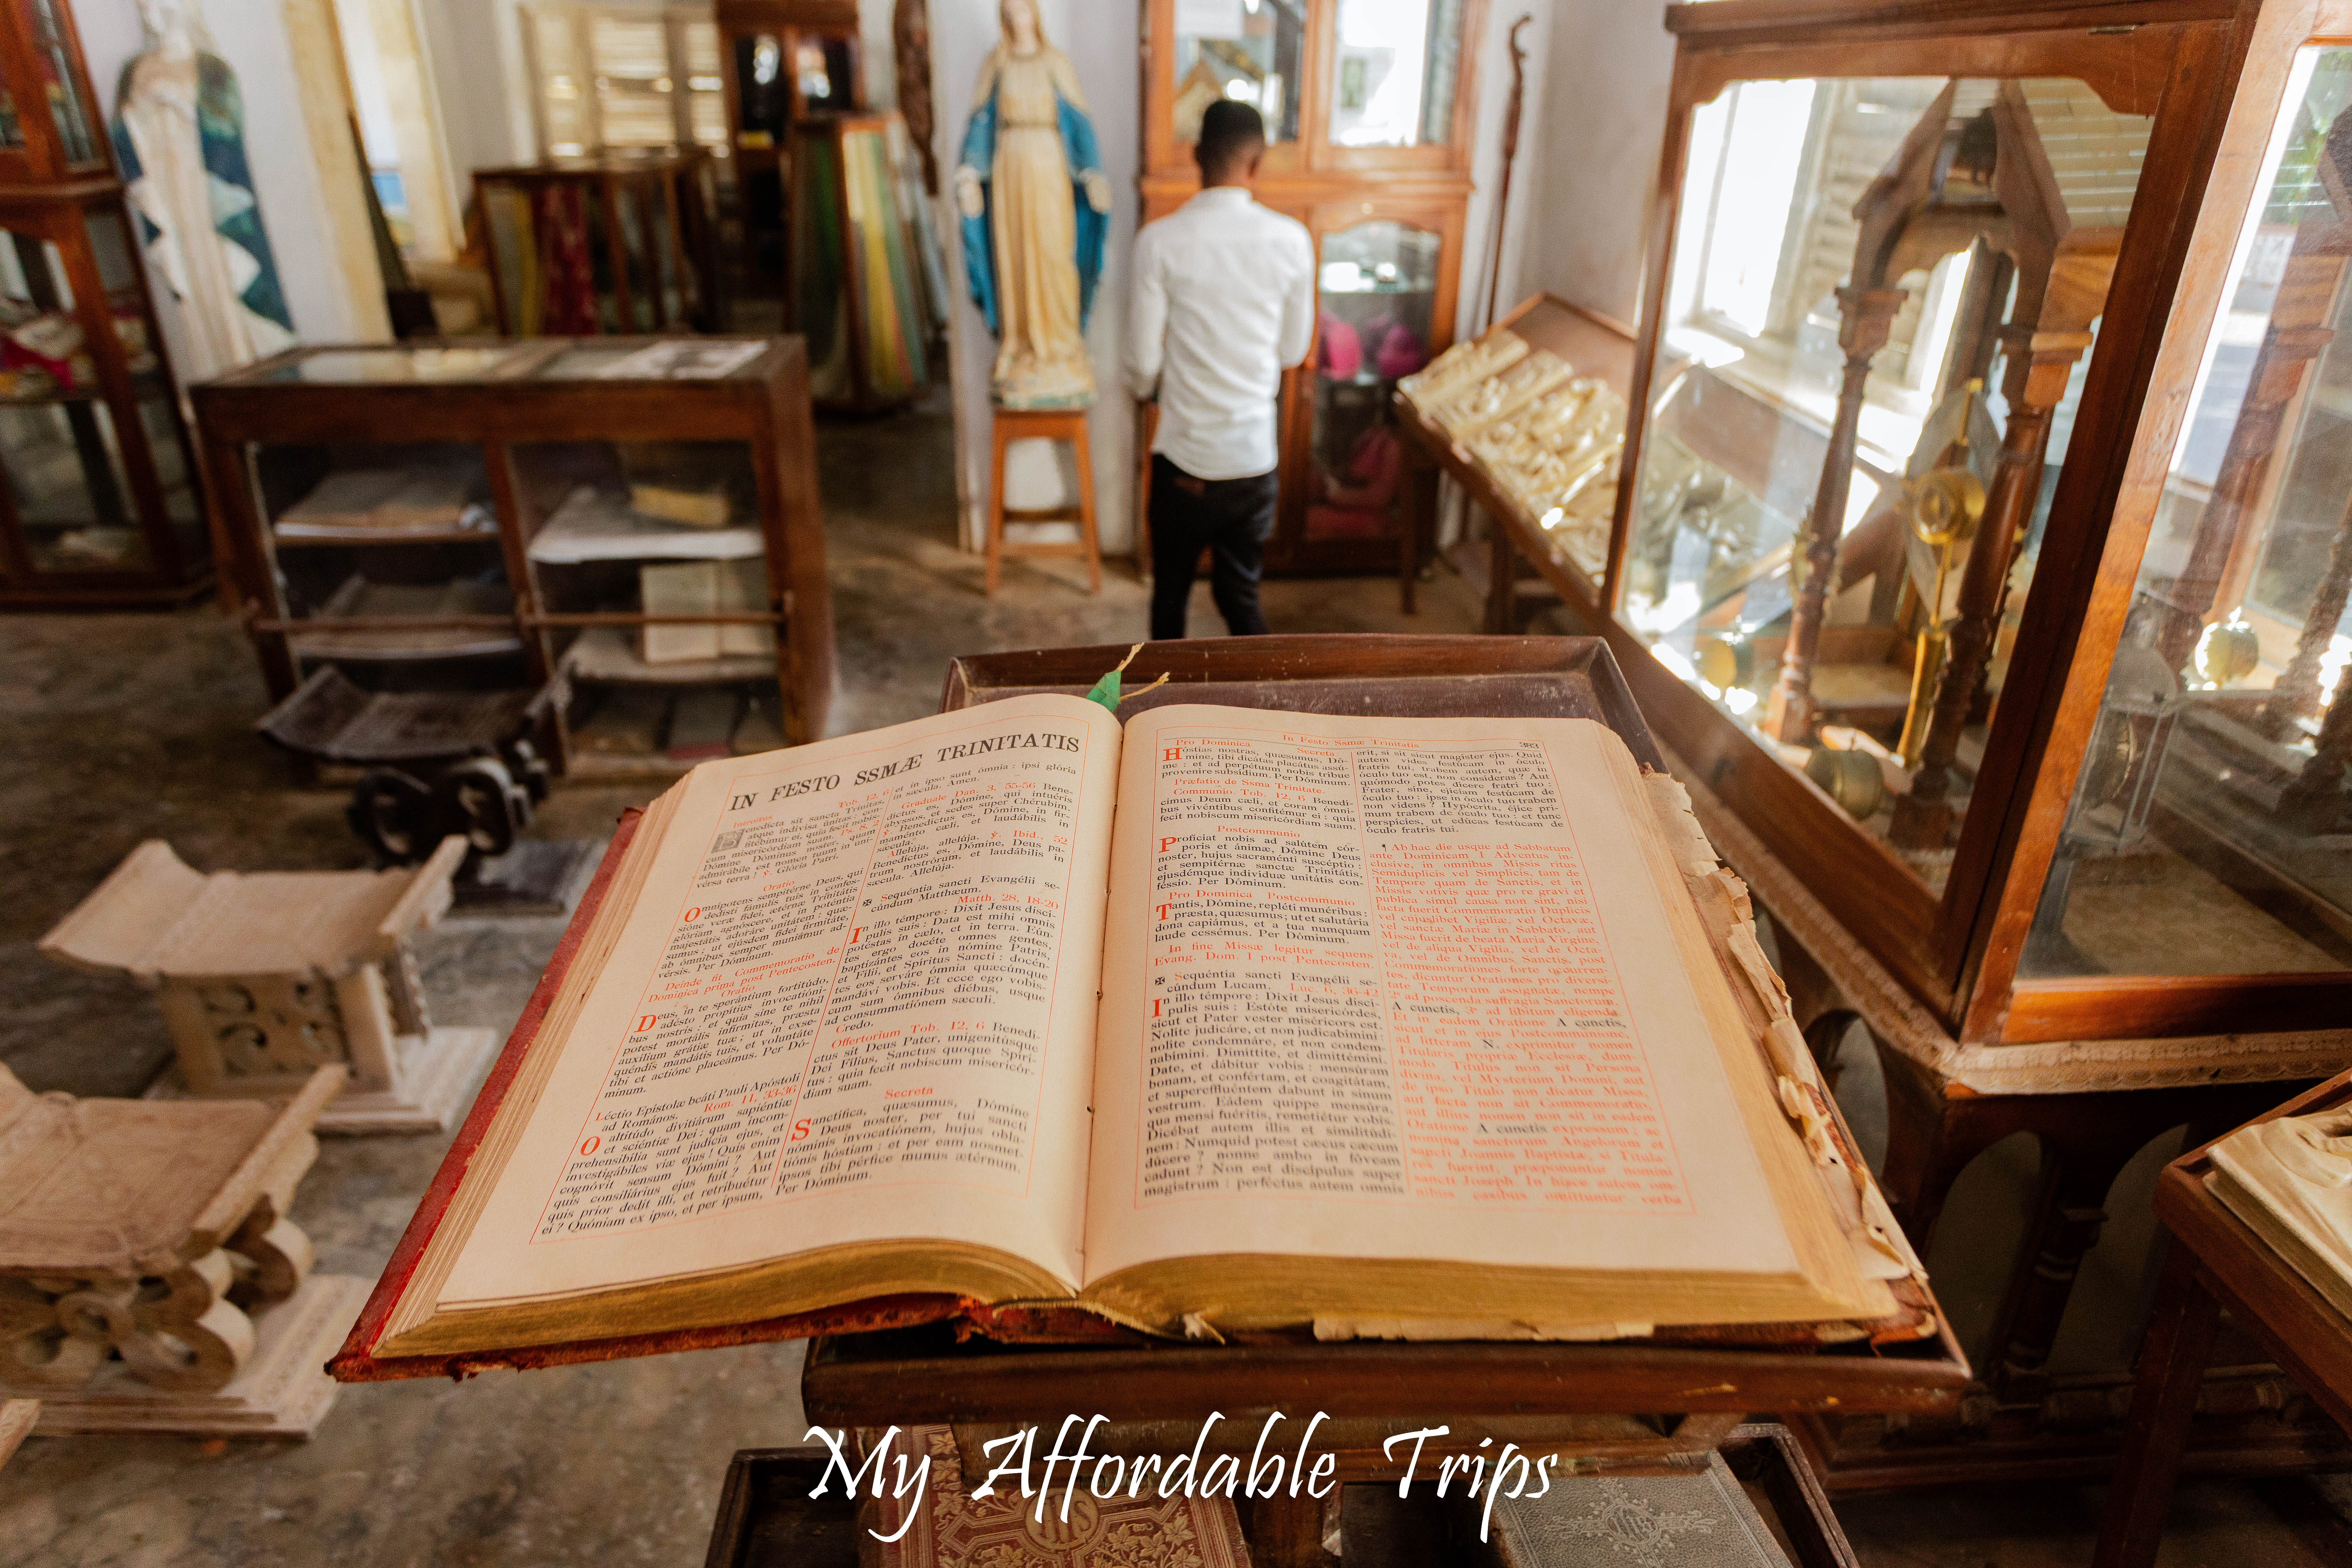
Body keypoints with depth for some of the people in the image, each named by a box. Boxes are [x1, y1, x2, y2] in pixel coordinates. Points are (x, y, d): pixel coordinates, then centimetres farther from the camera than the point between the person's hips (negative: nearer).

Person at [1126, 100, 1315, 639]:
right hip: (1254, 458, 2)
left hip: (1184, 458, -1)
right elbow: (1294, 351, 4)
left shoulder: (1161, 240, -11)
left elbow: (1144, 360, -7)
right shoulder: (1291, 240, -5)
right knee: (1242, 595, 17)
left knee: (1170, 594, 17)